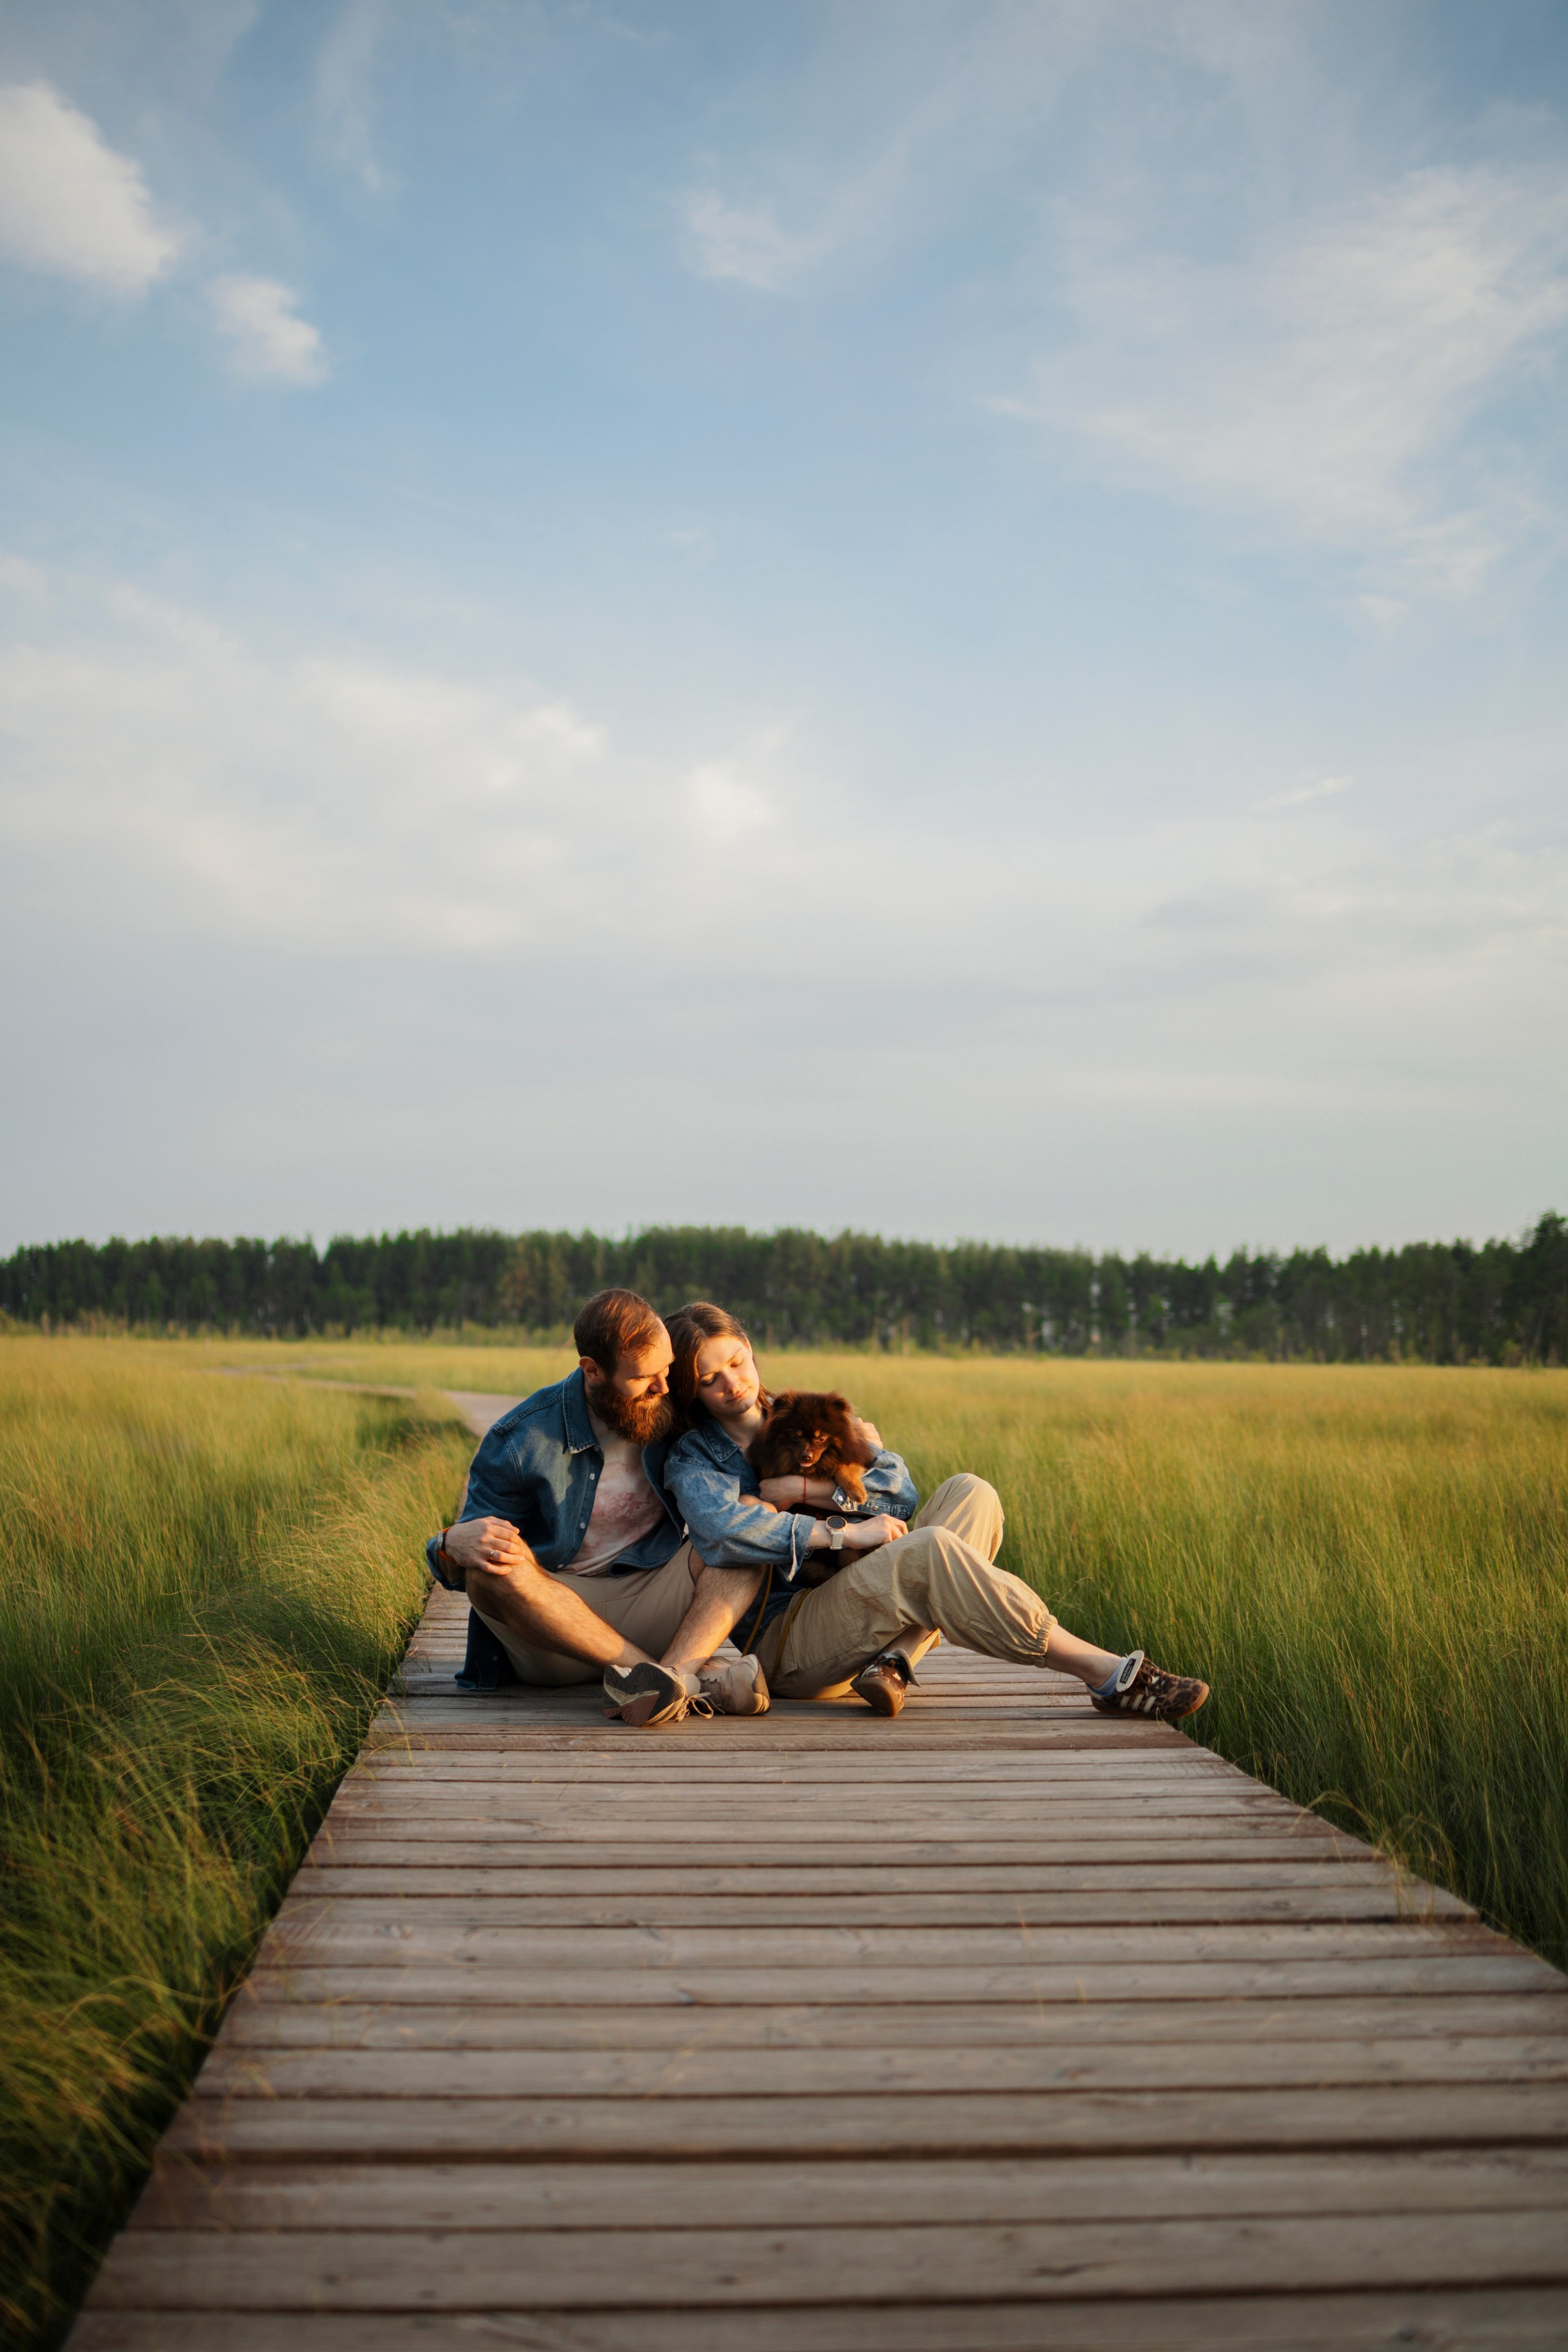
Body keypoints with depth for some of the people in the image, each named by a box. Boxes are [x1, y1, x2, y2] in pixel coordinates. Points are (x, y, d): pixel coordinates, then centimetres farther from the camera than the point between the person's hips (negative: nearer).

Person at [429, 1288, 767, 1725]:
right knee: (490, 1568, -34)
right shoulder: (521, 1442, -10)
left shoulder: (672, 1414, 0)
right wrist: (454, 1544, -32)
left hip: (649, 1607, 3)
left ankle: (673, 1673, -42)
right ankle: (693, 1678, -39)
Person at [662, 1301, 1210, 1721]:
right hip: (784, 1646, -6)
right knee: (927, 1550, -31)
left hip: (848, 1608, 7)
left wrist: (805, 1491, -10)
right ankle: (1109, 1677, -28)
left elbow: (900, 1493, 5)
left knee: (969, 1494, -9)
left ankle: (893, 1661, -29)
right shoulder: (691, 1460, 1)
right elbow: (723, 1533, -23)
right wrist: (846, 1534, -21)